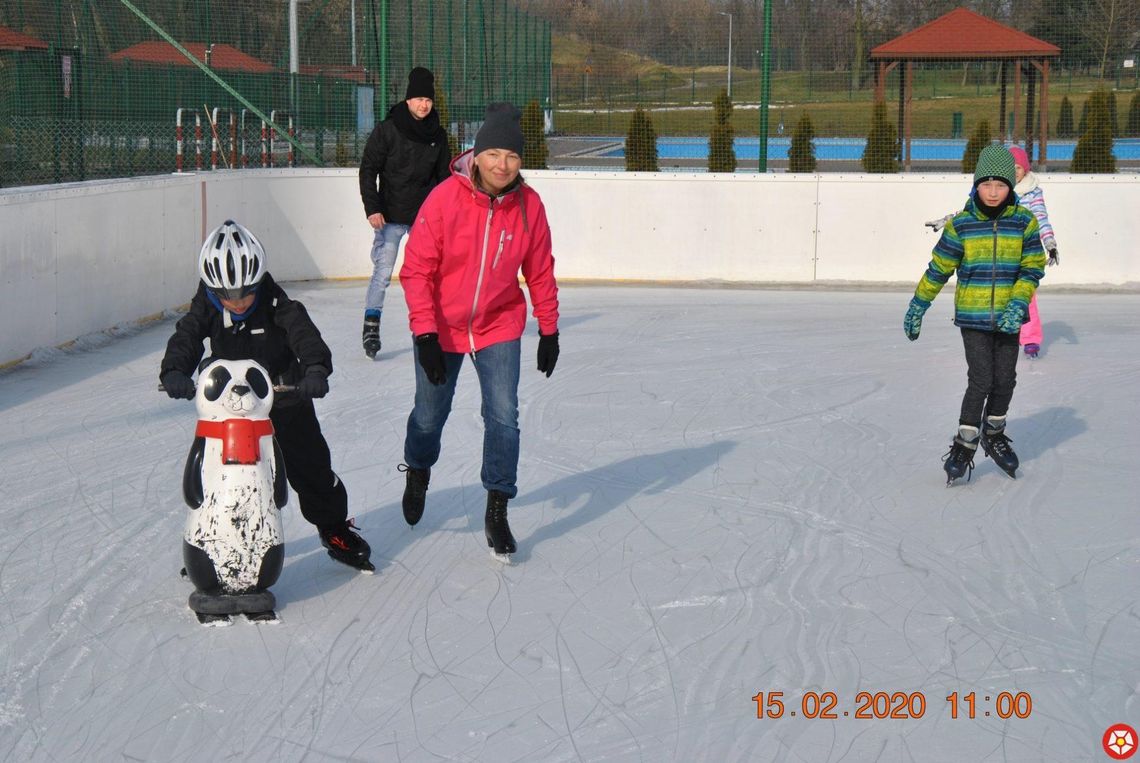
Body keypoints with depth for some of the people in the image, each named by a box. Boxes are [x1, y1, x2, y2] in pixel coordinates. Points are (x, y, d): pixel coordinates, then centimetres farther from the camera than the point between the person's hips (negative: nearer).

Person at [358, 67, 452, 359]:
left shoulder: (438, 135, 6)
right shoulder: (387, 131, -7)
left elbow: (443, 176, 14)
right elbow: (368, 170, -5)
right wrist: (372, 208, -13)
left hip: (426, 215, 4)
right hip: (391, 216, -4)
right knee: (383, 271, -11)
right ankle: (371, 326, -7)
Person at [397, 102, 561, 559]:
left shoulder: (529, 206, -11)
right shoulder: (444, 199, -20)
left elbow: (540, 272, 2)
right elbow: (417, 270, -17)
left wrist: (549, 330, 5)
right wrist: (425, 335, -21)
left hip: (499, 326, 1)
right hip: (441, 327, -1)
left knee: (503, 416, -9)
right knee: (430, 414, 15)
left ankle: (497, 512, 4)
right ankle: (418, 471, 47)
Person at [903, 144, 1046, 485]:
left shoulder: (1024, 222, -2)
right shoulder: (961, 225, -5)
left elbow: (1033, 267, -2)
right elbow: (938, 268, 3)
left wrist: (1018, 305, -15)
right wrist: (918, 305, 6)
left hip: (1008, 317, 2)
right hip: (972, 315, -2)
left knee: (1005, 380, 9)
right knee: (981, 380, -8)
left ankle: (994, 435, 31)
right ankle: (964, 444, 4)